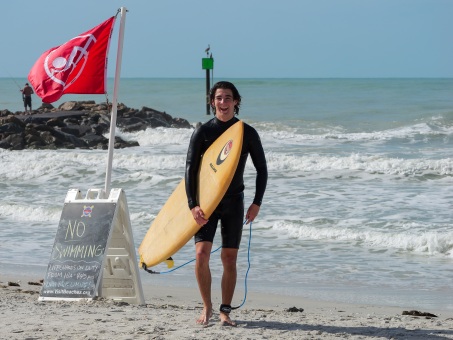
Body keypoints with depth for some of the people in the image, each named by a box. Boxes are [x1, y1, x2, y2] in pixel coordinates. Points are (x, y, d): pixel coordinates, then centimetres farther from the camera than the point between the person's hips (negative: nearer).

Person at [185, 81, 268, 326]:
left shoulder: (248, 133, 1)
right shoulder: (203, 132, -2)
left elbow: (261, 169, 7)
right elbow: (190, 169, -3)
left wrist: (257, 203, -1)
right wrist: (193, 205, -12)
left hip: (234, 202, 1)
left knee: (229, 258, 2)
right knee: (201, 253, -12)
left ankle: (225, 311, 11)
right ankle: (207, 307, 4)